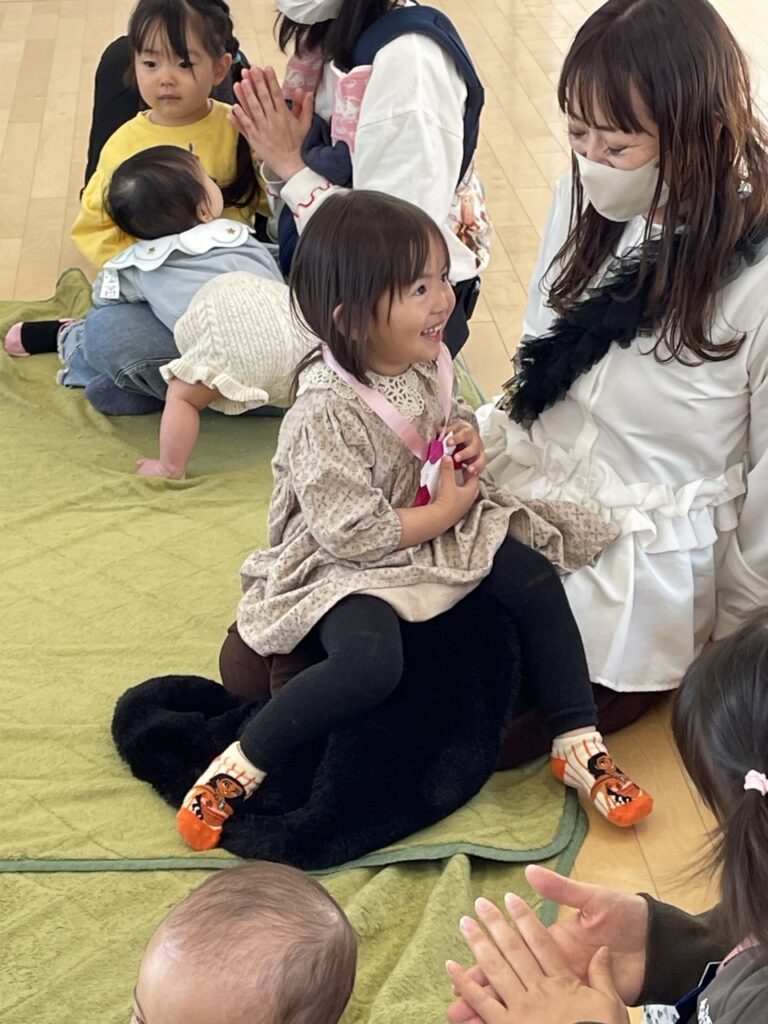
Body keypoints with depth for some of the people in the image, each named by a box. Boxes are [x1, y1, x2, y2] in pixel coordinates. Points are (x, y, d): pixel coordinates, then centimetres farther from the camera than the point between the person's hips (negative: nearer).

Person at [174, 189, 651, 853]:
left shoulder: (427, 363, -3)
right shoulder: (327, 414, -27)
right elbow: (350, 530, -27)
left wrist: (470, 439, -4)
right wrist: (446, 511, -18)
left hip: (445, 527, 8)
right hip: (347, 566, -8)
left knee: (537, 582, -8)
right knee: (371, 666, -32)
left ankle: (578, 747, 6)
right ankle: (238, 769, -14)